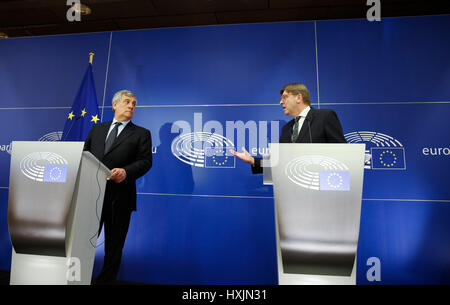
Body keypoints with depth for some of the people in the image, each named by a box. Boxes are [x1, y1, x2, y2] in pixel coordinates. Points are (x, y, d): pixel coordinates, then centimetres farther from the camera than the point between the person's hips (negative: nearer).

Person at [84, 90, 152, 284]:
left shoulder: (141, 134, 7)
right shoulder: (97, 129, 19)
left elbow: (145, 161, -4)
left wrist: (126, 171, -22)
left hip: (119, 197, -2)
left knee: (114, 248, 9)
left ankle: (105, 281, 26)